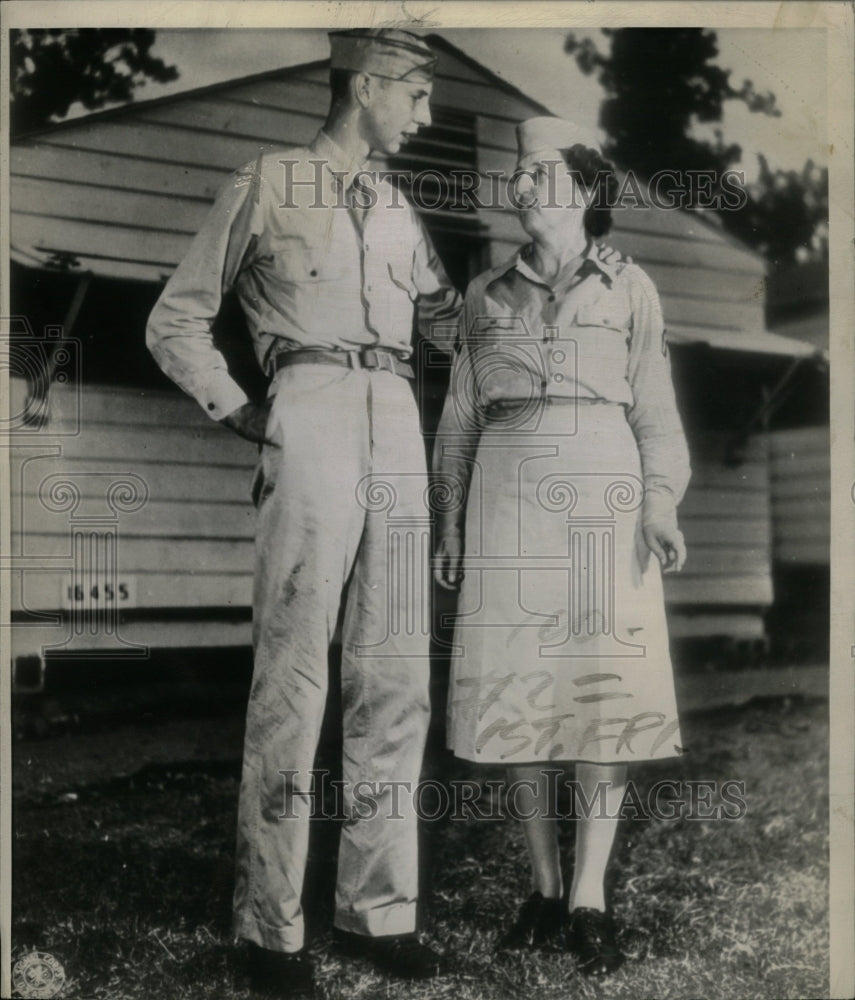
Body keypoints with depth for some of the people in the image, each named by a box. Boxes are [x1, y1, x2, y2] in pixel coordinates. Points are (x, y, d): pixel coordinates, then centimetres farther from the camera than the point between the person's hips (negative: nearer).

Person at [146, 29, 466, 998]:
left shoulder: (398, 210, 25)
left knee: (394, 676, 1)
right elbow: (177, 320, 10)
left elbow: (453, 323, 31)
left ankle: (377, 907, 8)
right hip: (311, 420, -5)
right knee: (292, 672, -9)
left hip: (397, 428, 6)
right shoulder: (264, 185, 10)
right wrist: (239, 413, 0)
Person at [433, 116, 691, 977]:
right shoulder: (486, 294, 15)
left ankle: (589, 898, -1)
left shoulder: (629, 288, 10)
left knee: (603, 684, -7)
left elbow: (654, 408, 7)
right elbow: (460, 415, 15)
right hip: (507, 492, 2)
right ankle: (545, 889, 9)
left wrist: (661, 505, -7)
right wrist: (450, 521, 8)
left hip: (601, 489, -2)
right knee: (516, 685, -1)